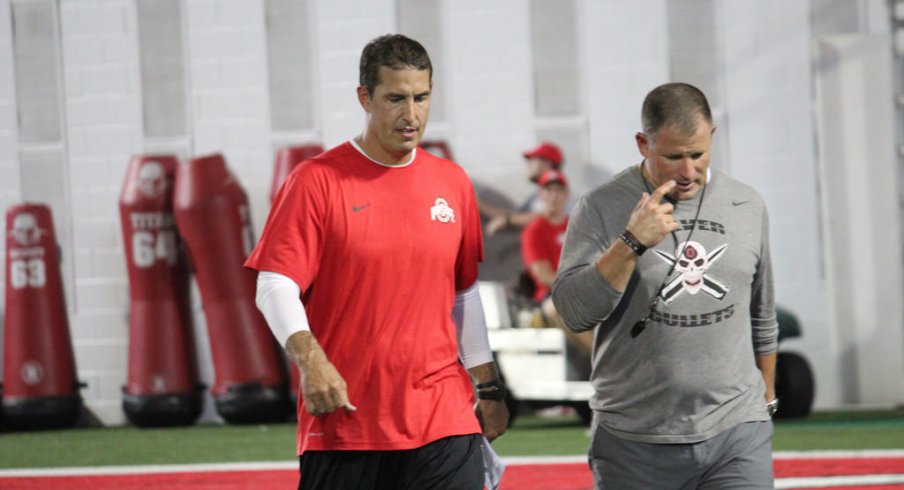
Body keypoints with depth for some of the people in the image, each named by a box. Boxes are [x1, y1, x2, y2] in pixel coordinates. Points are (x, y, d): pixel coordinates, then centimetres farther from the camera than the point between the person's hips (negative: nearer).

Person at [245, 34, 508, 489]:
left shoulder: (452, 183, 11)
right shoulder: (316, 181, -2)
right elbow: (275, 285, -7)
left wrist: (487, 387, 19)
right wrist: (310, 358, -23)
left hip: (442, 418, 3)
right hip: (343, 416, -3)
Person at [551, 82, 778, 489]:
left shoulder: (747, 207, 9)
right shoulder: (601, 208, -2)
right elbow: (574, 313, -13)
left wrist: (766, 400, 23)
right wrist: (632, 242, -21)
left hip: (737, 437, 2)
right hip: (635, 442, -2)